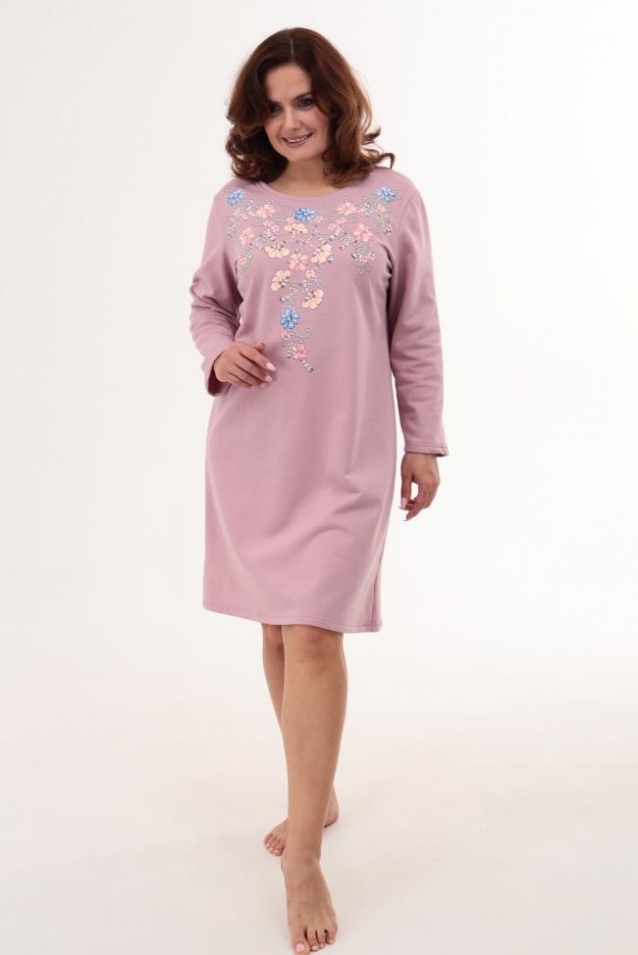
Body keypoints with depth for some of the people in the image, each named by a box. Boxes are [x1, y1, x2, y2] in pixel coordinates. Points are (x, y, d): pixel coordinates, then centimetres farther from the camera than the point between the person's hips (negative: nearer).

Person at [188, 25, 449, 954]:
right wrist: (218, 355, -6)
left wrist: (424, 439, 3)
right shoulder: (236, 202, 6)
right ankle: (317, 793, 33)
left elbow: (416, 330, 3)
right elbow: (207, 300, 16)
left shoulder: (391, 198, 1)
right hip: (250, 444, 4)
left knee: (313, 634, -9)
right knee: (277, 628, 12)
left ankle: (304, 860, 2)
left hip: (345, 449, -3)